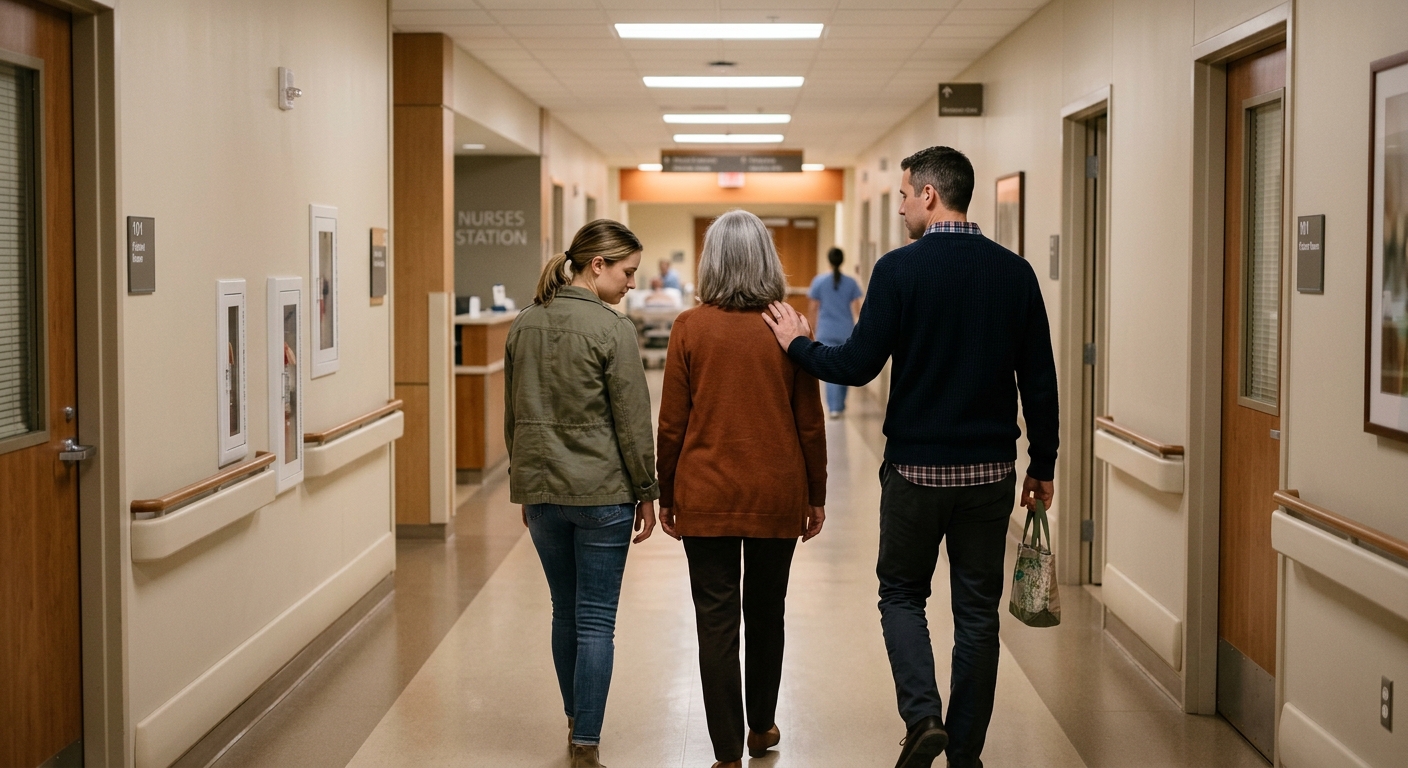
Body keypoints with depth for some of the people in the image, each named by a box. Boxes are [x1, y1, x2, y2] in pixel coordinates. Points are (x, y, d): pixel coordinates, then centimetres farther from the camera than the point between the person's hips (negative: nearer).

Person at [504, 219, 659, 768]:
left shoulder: (523, 325, 6)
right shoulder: (611, 329, -13)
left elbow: (513, 416, 12)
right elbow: (632, 421, -11)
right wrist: (646, 492, -2)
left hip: (540, 488, 6)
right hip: (600, 489, -6)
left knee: (565, 613, 18)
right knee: (596, 620, 1)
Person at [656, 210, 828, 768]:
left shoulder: (690, 328, -7)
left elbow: (672, 422, -4)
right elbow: (810, 423, 0)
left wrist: (666, 495, 7)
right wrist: (816, 495, 11)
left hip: (707, 496, -2)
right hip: (777, 496, 2)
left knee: (717, 622, 3)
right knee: (766, 612, 19)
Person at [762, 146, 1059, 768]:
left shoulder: (900, 268, -11)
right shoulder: (1014, 272, 1)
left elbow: (858, 366, -12)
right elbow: (1040, 381, 3)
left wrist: (797, 345, 6)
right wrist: (1042, 464, 12)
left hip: (916, 467, -3)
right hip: (990, 470, 3)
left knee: (901, 594, 15)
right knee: (977, 609, 12)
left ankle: (923, 715, -4)